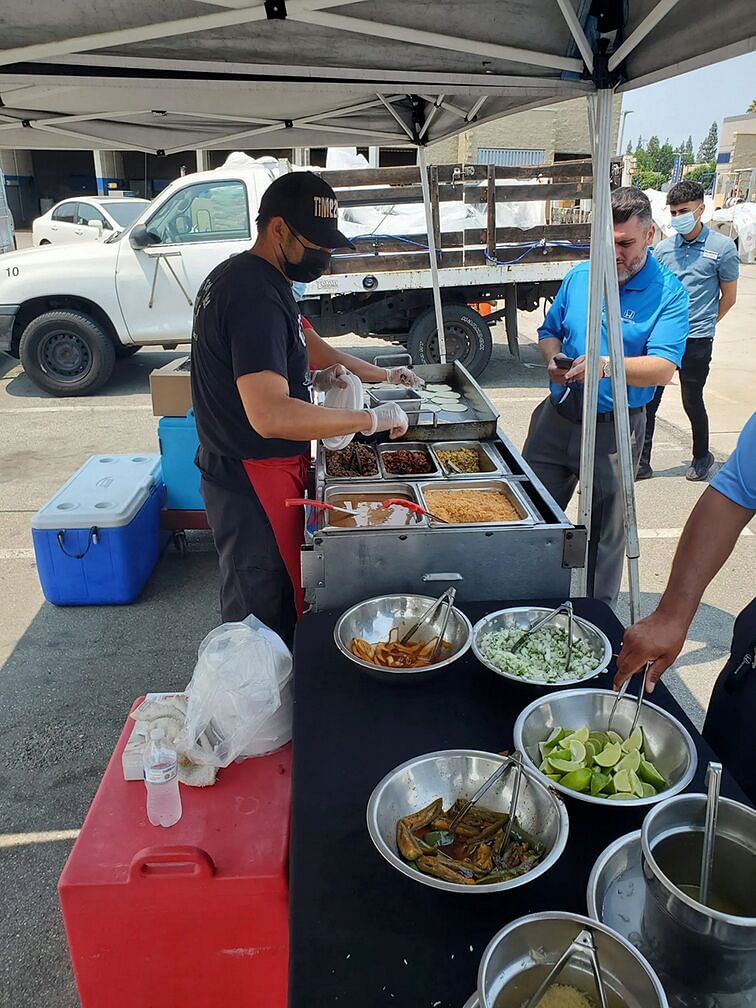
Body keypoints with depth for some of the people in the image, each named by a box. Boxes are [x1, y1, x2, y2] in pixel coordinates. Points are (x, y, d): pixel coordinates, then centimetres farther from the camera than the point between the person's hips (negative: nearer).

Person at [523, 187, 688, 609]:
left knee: (606, 531, 9)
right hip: (557, 417, 5)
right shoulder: (579, 276, 6)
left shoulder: (668, 292, -9)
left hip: (614, 429, -4)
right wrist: (554, 359, -7)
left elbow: (662, 368, -19)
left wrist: (606, 365, -35)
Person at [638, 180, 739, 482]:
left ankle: (702, 456, 30)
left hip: (696, 342, -3)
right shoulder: (663, 248, 7)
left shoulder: (722, 247, -4)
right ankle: (642, 462, 11)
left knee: (692, 402, 8)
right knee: (647, 402, 1)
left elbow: (728, 297, 4)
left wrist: (704, 325, 11)